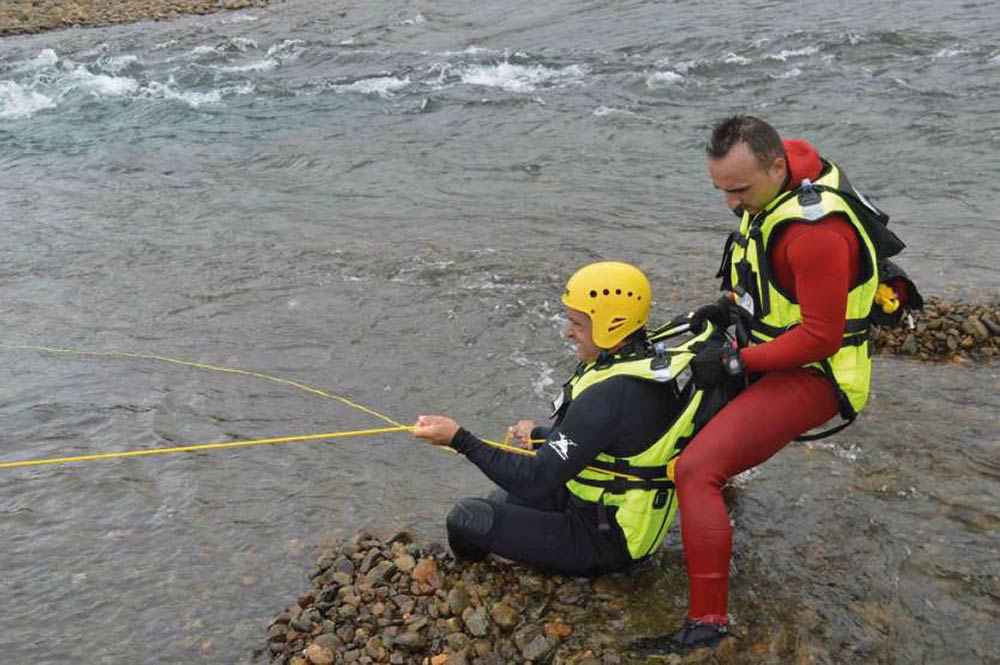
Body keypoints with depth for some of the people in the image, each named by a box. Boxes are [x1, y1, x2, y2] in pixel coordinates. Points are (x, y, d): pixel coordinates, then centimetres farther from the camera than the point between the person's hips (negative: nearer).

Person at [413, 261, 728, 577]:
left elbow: (537, 481, -30)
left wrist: (459, 439, -26)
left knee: (466, 517, -8)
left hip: (602, 542, -10)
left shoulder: (607, 396, -32)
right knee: (502, 499, 25)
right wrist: (540, 433, 21)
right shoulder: (653, 360, -2)